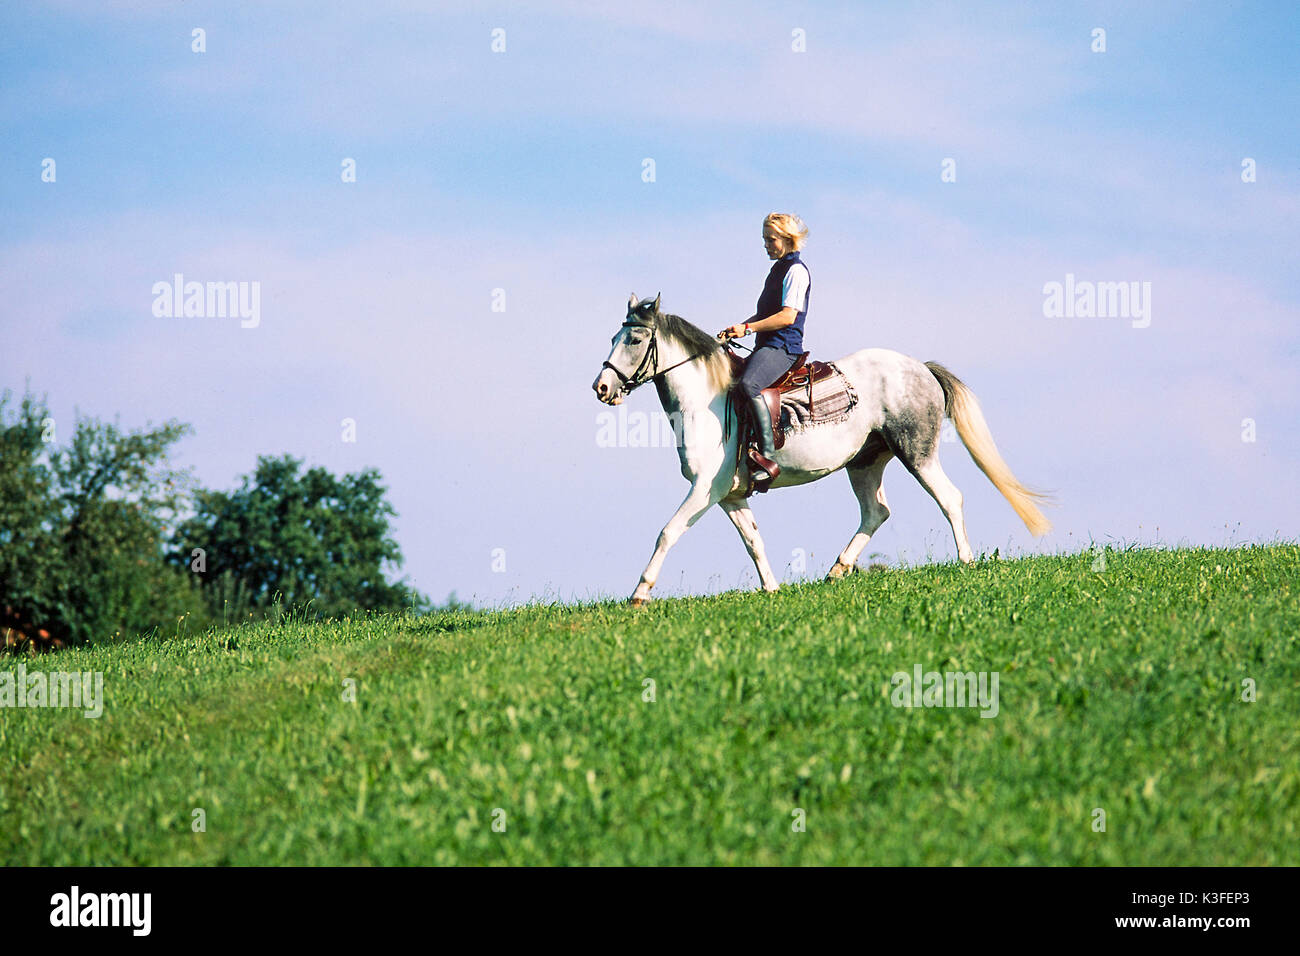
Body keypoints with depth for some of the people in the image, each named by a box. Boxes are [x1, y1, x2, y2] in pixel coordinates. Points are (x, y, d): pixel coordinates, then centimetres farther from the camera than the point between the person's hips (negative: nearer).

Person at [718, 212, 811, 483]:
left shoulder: (796, 270, -8)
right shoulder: (778, 269, 23)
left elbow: (788, 316, -18)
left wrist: (748, 328, -20)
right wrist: (735, 329, 14)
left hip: (783, 346, -11)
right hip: (767, 346, 11)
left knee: (749, 383, -34)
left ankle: (768, 454, -37)